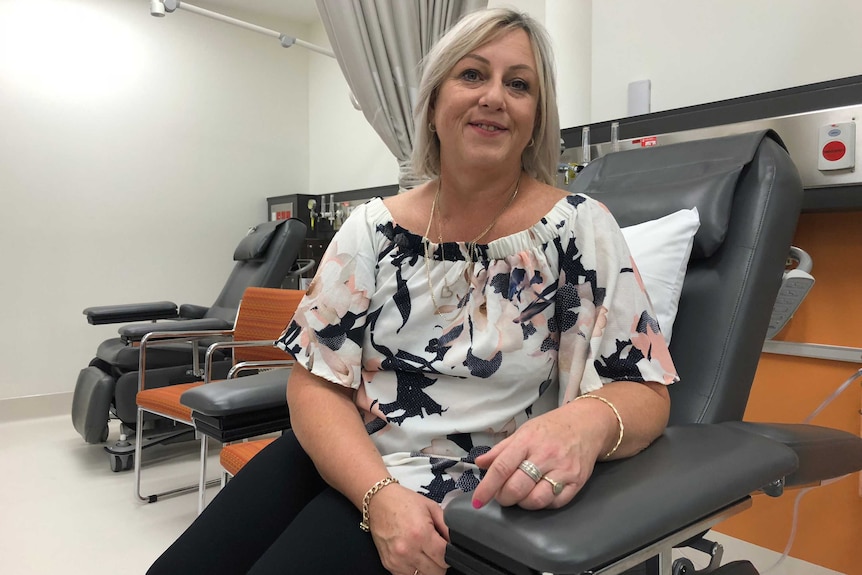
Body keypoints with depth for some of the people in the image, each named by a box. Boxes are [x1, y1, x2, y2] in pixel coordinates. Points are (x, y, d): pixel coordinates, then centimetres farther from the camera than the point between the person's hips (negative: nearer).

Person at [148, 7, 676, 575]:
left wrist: (588, 423, -30)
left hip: (460, 492, -3)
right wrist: (379, 494, -20)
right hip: (338, 462, 4)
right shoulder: (375, 227, -1)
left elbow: (646, 390, -7)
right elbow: (315, 381, -4)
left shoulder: (579, 228, -7)